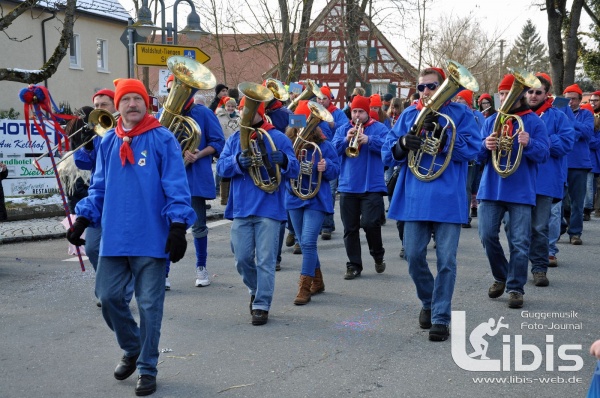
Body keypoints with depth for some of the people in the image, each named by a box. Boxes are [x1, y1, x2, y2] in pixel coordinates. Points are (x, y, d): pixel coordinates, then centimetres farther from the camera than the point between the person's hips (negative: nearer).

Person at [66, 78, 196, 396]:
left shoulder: (162, 140, -5)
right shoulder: (108, 143, 9)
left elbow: (176, 187, -9)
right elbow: (99, 187, 16)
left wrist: (178, 226, -17)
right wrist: (83, 218, 5)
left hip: (151, 238, -4)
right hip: (114, 237, 5)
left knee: (149, 304, 2)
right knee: (108, 295, 6)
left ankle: (147, 368, 17)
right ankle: (132, 350, 31)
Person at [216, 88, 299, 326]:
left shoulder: (278, 138, 2)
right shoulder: (235, 138, 11)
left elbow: (294, 170, -3)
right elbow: (221, 166, 2)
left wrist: (284, 161, -25)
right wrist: (237, 162, -19)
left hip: (269, 208, -3)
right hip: (241, 207, 3)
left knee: (265, 260, -3)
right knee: (242, 258, 7)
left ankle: (262, 305, 4)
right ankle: (256, 290, 32)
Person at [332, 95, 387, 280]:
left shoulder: (379, 128, 3)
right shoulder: (343, 129, 11)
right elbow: (333, 150, -1)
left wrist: (369, 140, -24)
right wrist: (346, 140, -18)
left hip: (372, 186, -3)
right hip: (348, 187, 4)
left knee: (370, 223, -13)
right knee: (350, 228, 6)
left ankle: (378, 256, 14)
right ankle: (354, 265, 15)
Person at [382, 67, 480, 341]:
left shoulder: (460, 113, 3)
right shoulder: (409, 115, 11)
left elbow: (471, 149, -9)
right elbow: (388, 154, 8)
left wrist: (440, 135, -19)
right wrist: (403, 143, -13)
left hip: (448, 198, -3)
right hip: (415, 197, 3)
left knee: (446, 260, -3)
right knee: (414, 256, 5)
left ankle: (441, 317, 6)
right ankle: (428, 302, 30)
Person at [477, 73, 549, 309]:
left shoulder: (534, 121, 2)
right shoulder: (490, 122, 11)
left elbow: (544, 154, -6)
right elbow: (478, 157, 9)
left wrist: (529, 144, -27)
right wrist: (485, 146, -14)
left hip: (521, 190, -3)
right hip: (491, 188, 3)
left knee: (519, 242, -3)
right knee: (487, 235, 0)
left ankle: (515, 288, 8)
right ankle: (501, 277, 22)